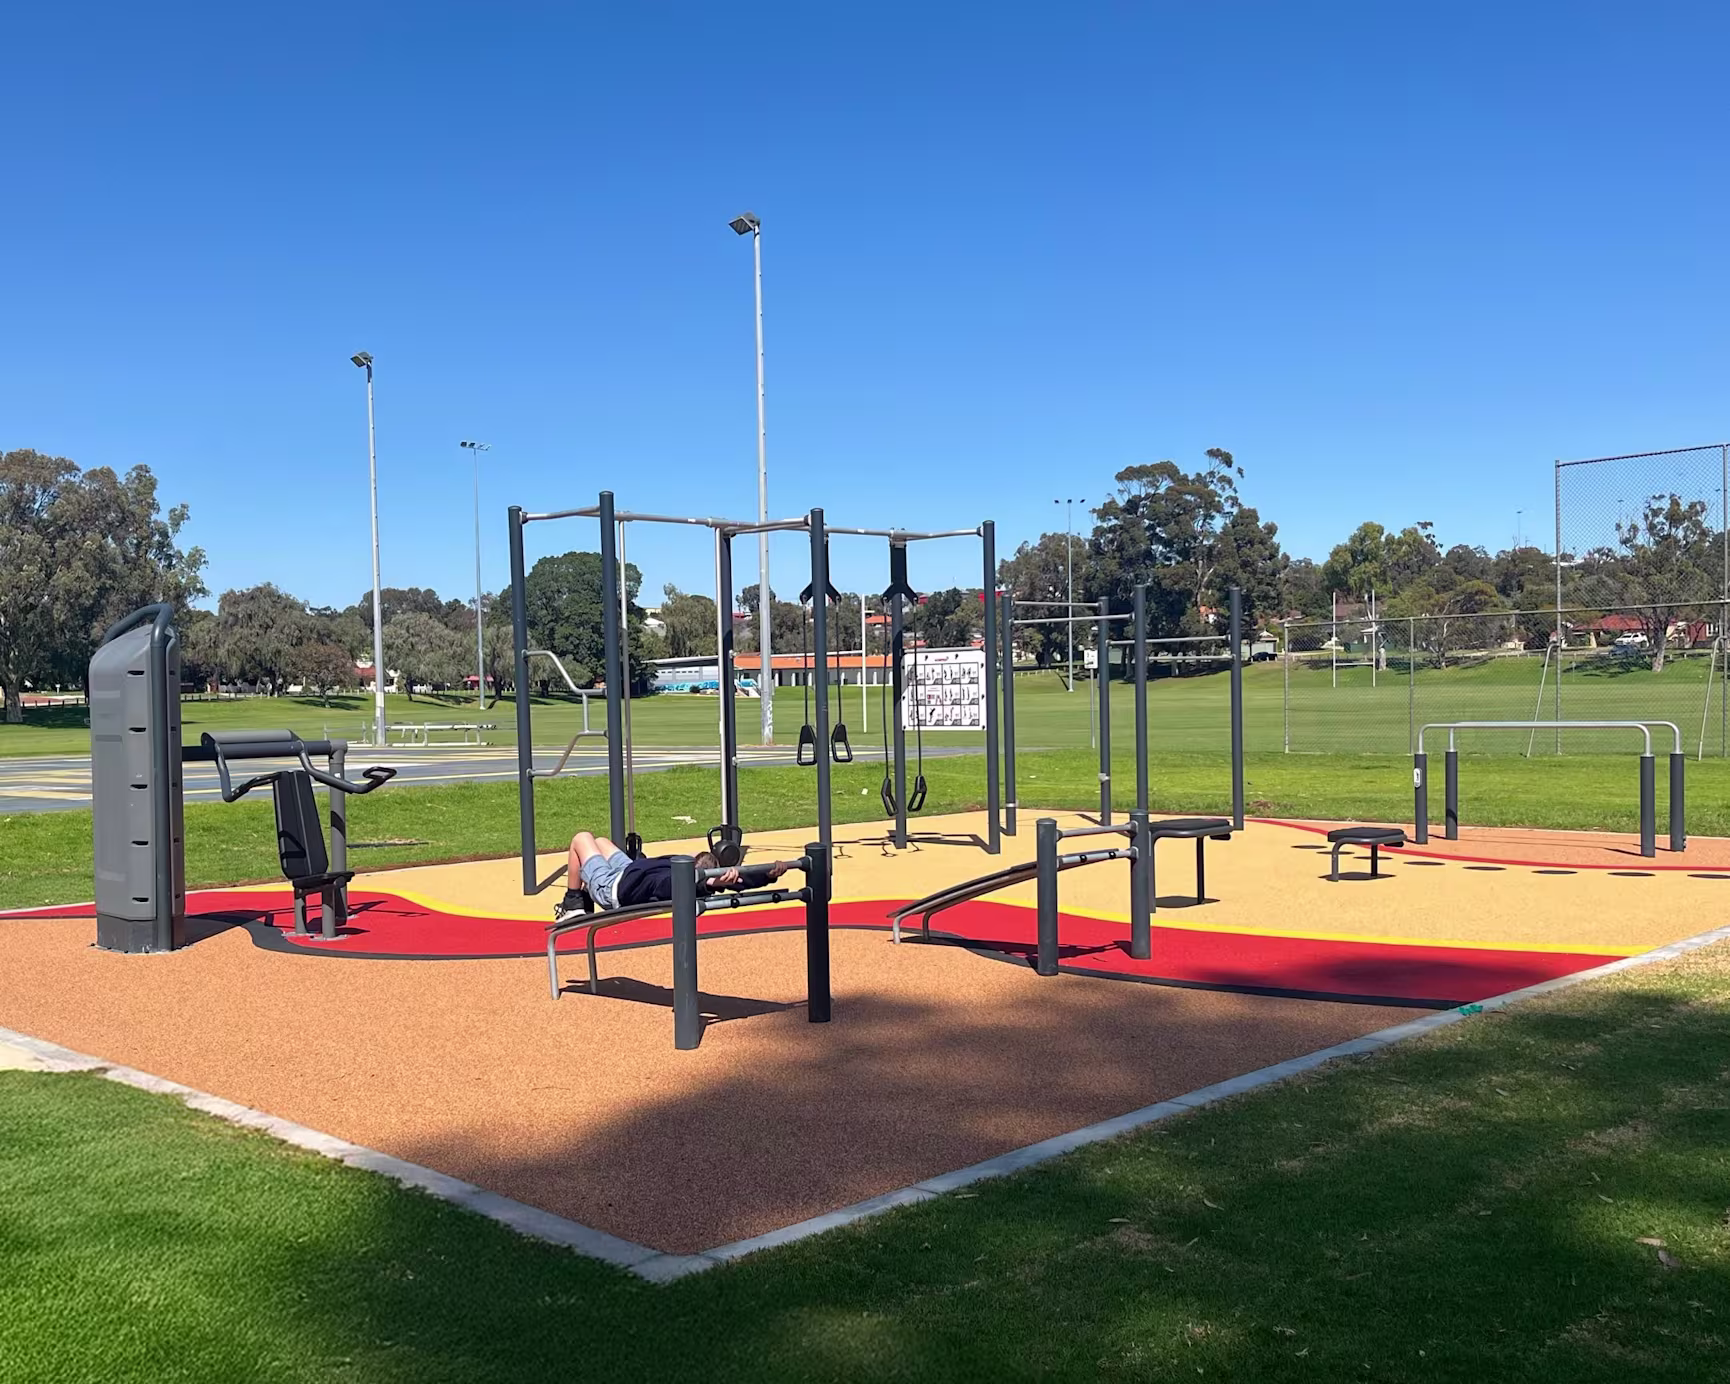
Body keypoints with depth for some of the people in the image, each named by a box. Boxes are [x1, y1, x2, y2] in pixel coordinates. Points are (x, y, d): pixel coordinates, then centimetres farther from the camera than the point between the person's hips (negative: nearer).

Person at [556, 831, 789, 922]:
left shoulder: (670, 882, -48)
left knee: (581, 838, 15)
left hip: (612, 887, -7)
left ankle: (573, 904, 26)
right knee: (600, 841, 31)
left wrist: (708, 884, -88)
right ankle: (585, 901, 48)